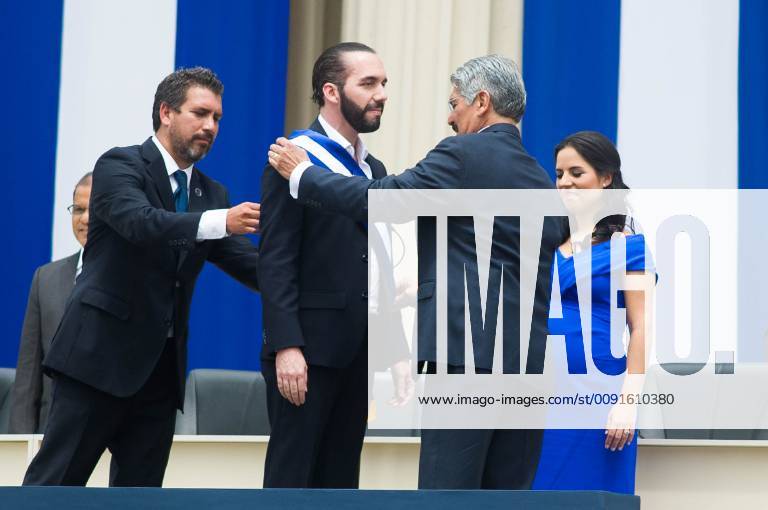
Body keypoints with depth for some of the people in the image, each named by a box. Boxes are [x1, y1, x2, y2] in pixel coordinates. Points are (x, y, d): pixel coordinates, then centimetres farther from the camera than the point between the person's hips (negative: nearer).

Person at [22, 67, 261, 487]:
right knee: (55, 483, -7)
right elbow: (141, 223, -24)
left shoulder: (211, 195, 14)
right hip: (100, 355, -7)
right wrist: (219, 221, -37)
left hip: (160, 367, 7)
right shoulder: (120, 166, -5)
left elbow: (247, 262, 6)